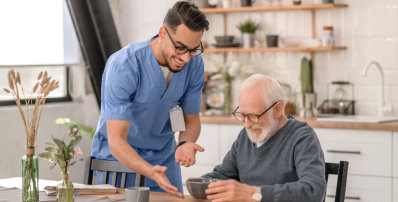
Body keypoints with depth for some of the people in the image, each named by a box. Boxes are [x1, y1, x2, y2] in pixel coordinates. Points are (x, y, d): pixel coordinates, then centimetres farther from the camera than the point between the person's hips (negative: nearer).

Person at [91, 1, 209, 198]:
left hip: (163, 158, 4)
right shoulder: (123, 66, -28)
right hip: (119, 157, -4)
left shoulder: (194, 64, -12)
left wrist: (185, 144, -22)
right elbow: (116, 141, -30)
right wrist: (151, 173, -46)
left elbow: (191, 120, 2)